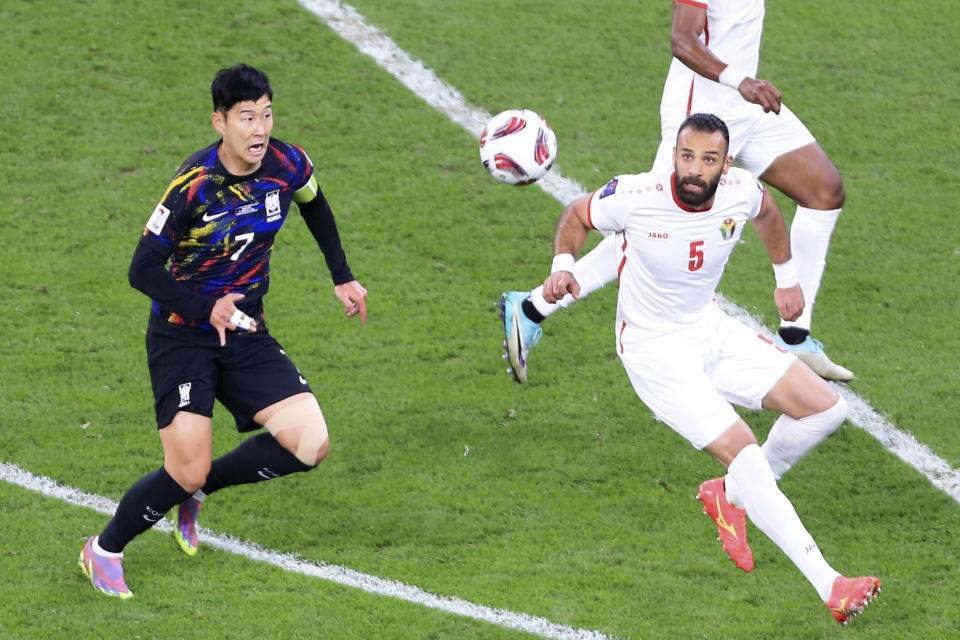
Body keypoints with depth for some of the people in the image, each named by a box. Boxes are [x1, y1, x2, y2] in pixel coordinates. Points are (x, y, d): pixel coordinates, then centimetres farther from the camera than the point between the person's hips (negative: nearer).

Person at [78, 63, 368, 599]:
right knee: (188, 470, -16)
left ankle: (197, 491, 12)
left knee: (309, 444, -12)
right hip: (182, 335, -5)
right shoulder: (194, 184, -21)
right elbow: (144, 270, -18)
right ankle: (104, 551, 10)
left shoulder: (287, 165, -7)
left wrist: (342, 278, 18)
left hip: (245, 332, 5)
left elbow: (315, 206, 19)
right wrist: (208, 308, -30)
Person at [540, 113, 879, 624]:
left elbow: (767, 212, 14)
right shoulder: (633, 197, -24)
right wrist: (563, 266, -21)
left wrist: (786, 278, 24)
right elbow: (576, 216, -3)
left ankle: (731, 495, 18)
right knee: (742, 450, -21)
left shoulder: (741, 192, -13)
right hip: (653, 349, -6)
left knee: (824, 407, -2)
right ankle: (828, 586, -21)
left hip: (712, 331, 6)